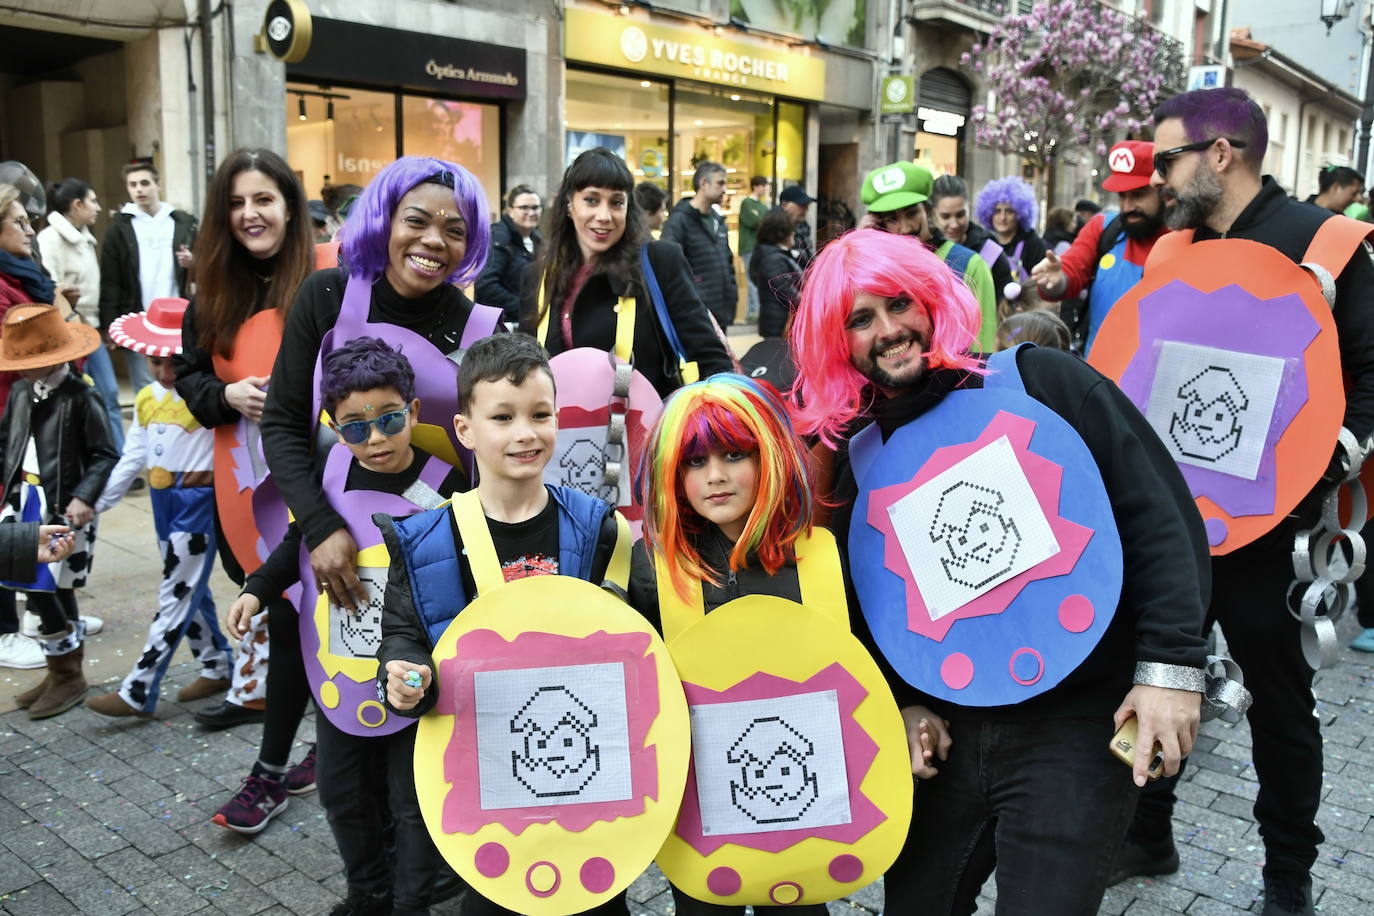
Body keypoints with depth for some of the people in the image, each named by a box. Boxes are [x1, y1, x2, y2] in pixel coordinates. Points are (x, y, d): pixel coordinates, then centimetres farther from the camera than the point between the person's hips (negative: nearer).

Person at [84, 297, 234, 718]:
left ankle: (137, 692, 1)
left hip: (198, 503, -8)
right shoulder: (146, 399, 9)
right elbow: (132, 458, 12)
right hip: (164, 504, 8)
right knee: (190, 589, 16)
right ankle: (217, 667, 31)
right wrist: (98, 501, 10)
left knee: (177, 596, -3)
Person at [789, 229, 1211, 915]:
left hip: (1081, 726, -4)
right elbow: (861, 601, 14)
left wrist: (1170, 664, -14)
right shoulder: (855, 455, 6)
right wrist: (899, 701, 2)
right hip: (944, 735, 4)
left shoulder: (1041, 382, -6)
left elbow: (1162, 518, -8)